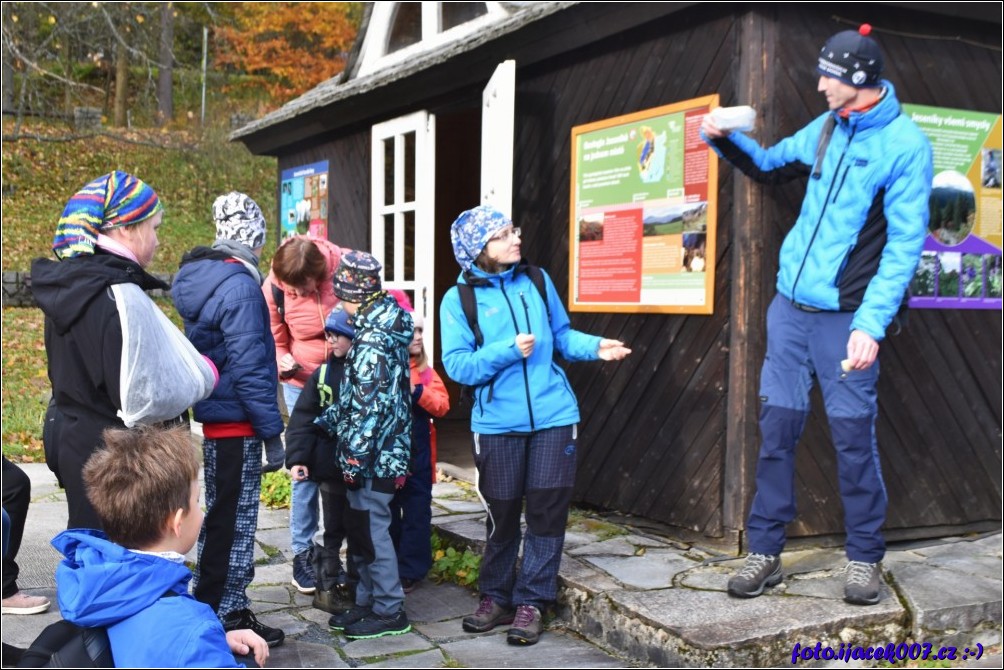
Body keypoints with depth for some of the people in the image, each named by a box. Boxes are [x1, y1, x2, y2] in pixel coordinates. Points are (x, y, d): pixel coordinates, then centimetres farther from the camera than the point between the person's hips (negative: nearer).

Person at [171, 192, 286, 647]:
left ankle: (209, 607, 31)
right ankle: (228, 618, 12)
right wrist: (272, 429, -17)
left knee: (221, 516, 20)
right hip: (238, 422, -9)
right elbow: (249, 366, -23)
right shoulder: (239, 285, -19)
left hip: (213, 416, 9)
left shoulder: (201, 277, 9)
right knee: (236, 522, 2)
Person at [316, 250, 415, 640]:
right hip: (385, 452, 10)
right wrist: (328, 420, 22)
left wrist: (354, 456, -20)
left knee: (370, 530, -1)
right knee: (361, 528, 16)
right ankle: (369, 602, 27)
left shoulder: (372, 338, -19)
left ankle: (389, 611, 10)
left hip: (374, 455, -10)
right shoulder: (382, 327, 12)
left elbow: (370, 405, -22)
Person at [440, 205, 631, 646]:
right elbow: (457, 365, -9)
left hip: (553, 416, 2)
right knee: (502, 514, 8)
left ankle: (531, 602, 16)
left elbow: (562, 334, 13)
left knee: (547, 511, 3)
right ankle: (496, 597, 27)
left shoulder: (536, 280, 5)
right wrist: (508, 350, -19)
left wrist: (595, 346, -5)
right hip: (498, 424, -2)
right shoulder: (459, 299, -4)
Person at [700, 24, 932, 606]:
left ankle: (865, 558, 17)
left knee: (853, 437, 1)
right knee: (777, 428, 6)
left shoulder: (905, 144, -9)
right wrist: (726, 139, 10)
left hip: (845, 316, -6)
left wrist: (871, 324, -22)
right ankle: (765, 552, 15)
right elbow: (770, 165, 28)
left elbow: (905, 244, -14)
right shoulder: (826, 129, 10)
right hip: (791, 305, 6)